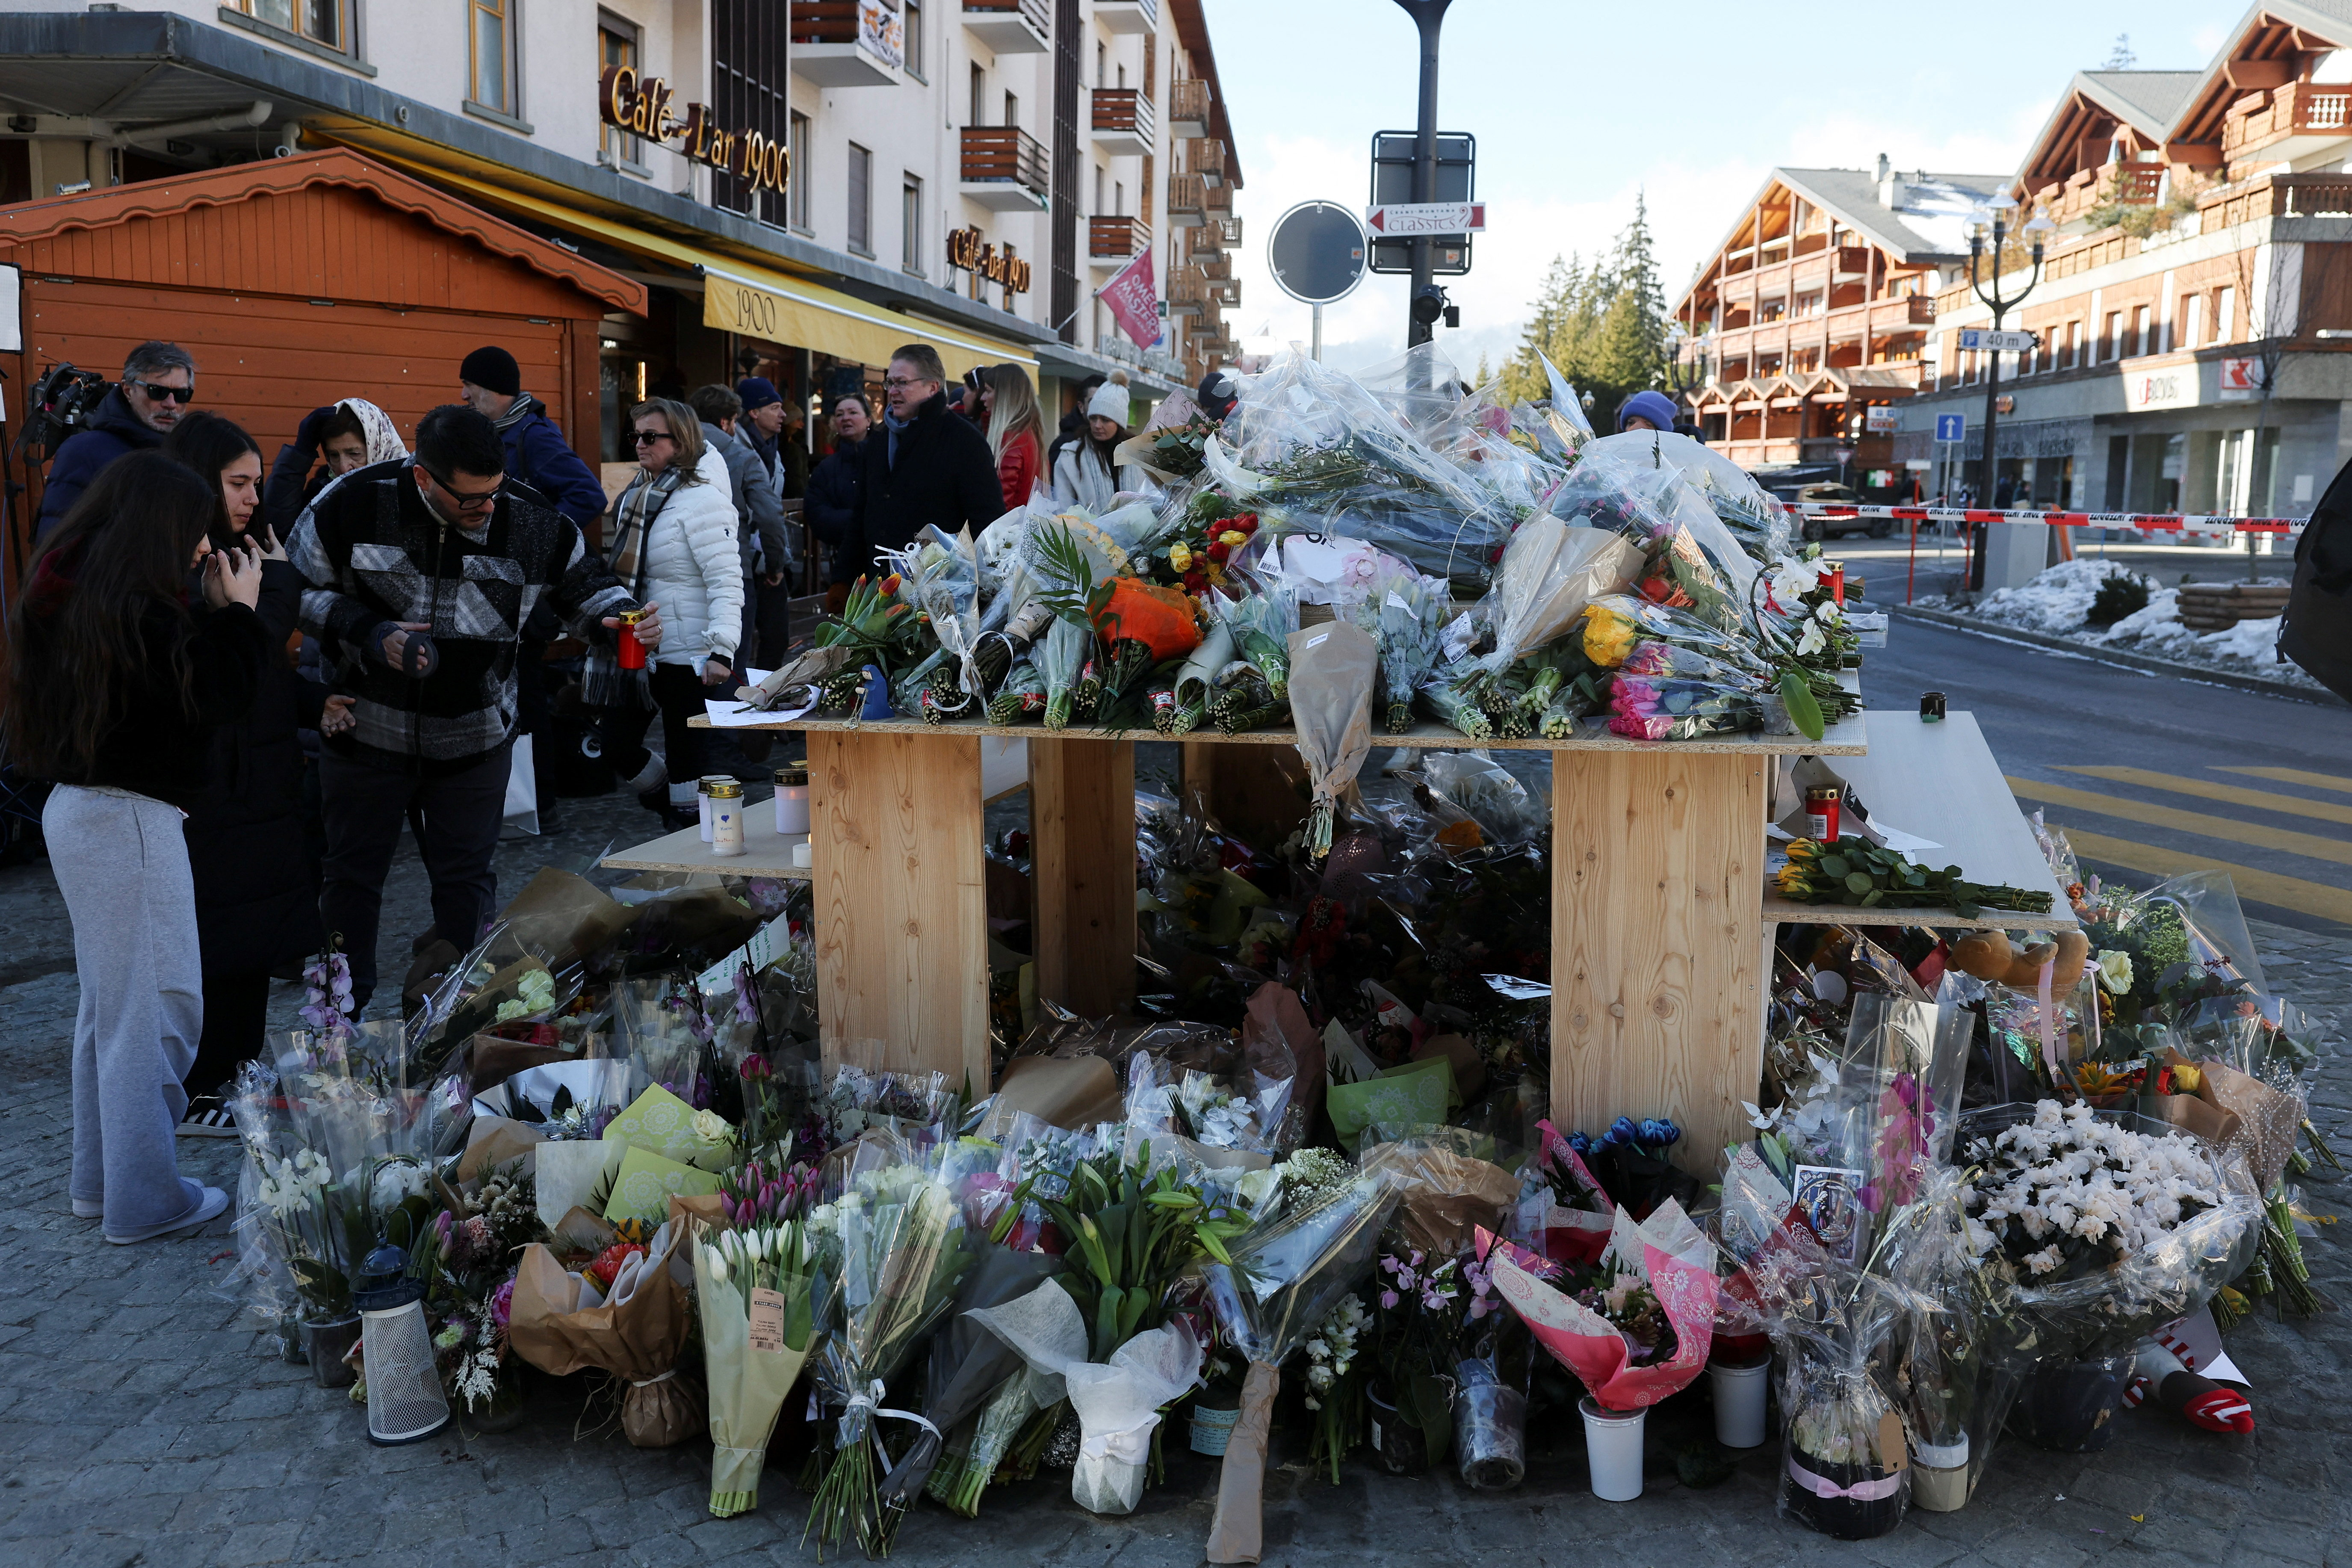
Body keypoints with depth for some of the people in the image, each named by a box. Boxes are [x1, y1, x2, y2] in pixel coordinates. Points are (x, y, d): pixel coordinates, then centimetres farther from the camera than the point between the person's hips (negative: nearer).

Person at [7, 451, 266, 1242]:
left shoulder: (74, 594, 9)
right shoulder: (134, 609, -21)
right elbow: (213, 698, -15)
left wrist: (218, 613, 7)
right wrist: (237, 610, -7)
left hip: (81, 810, 10)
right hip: (129, 820, -10)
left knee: (110, 1001, 21)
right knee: (155, 1007, 0)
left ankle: (100, 1177, 32)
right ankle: (145, 1199, 9)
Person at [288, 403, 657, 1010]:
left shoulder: (531, 519, -12)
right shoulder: (352, 504, -16)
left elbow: (585, 586, 4)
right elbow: (298, 589, -5)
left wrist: (621, 616, -17)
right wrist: (369, 635, -20)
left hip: (474, 738, 1)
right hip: (368, 729, -1)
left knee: (466, 879, 10)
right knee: (353, 874, 12)